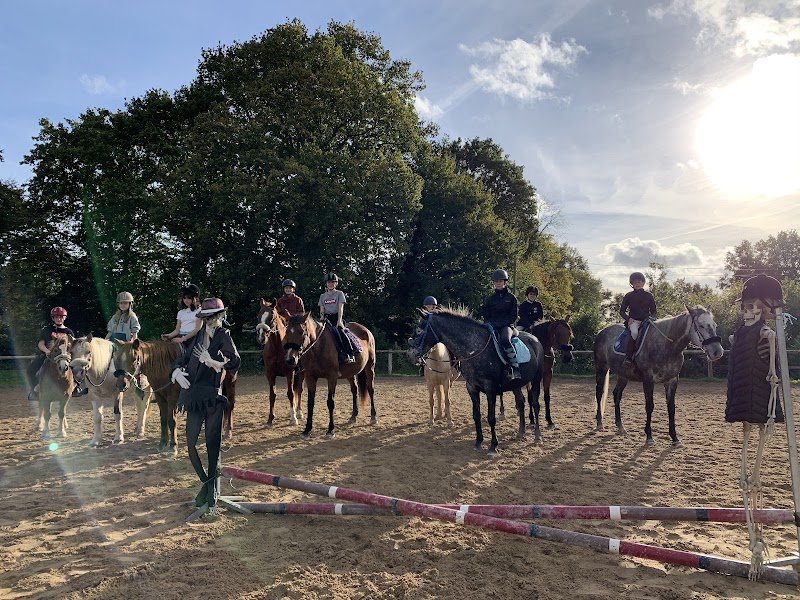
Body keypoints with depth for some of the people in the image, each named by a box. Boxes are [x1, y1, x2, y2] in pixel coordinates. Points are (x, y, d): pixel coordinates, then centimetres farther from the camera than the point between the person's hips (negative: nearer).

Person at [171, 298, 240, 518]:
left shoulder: (223, 336, -5)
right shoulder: (198, 337, 11)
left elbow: (235, 362, -16)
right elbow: (182, 359, 17)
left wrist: (212, 362, -25)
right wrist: (177, 371, -3)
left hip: (213, 398, -6)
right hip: (194, 398, 6)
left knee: (213, 445, -3)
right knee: (191, 445, 7)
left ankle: (212, 495, 6)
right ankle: (207, 484, 28)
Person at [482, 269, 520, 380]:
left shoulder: (511, 297, 8)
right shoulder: (490, 299, 16)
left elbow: (514, 316, 2)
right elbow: (486, 316, 17)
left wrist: (501, 323, -11)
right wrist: (490, 324, -3)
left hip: (507, 325, -3)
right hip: (493, 327, 3)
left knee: (505, 340, -35)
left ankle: (515, 368, -32)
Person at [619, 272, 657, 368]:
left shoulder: (649, 295, 14)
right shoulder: (629, 296, 11)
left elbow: (653, 311, 16)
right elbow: (622, 311, 12)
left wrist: (650, 318, -5)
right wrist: (628, 318, -6)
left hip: (646, 320, 2)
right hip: (633, 321, -2)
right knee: (634, 332, -34)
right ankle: (628, 358, -34)